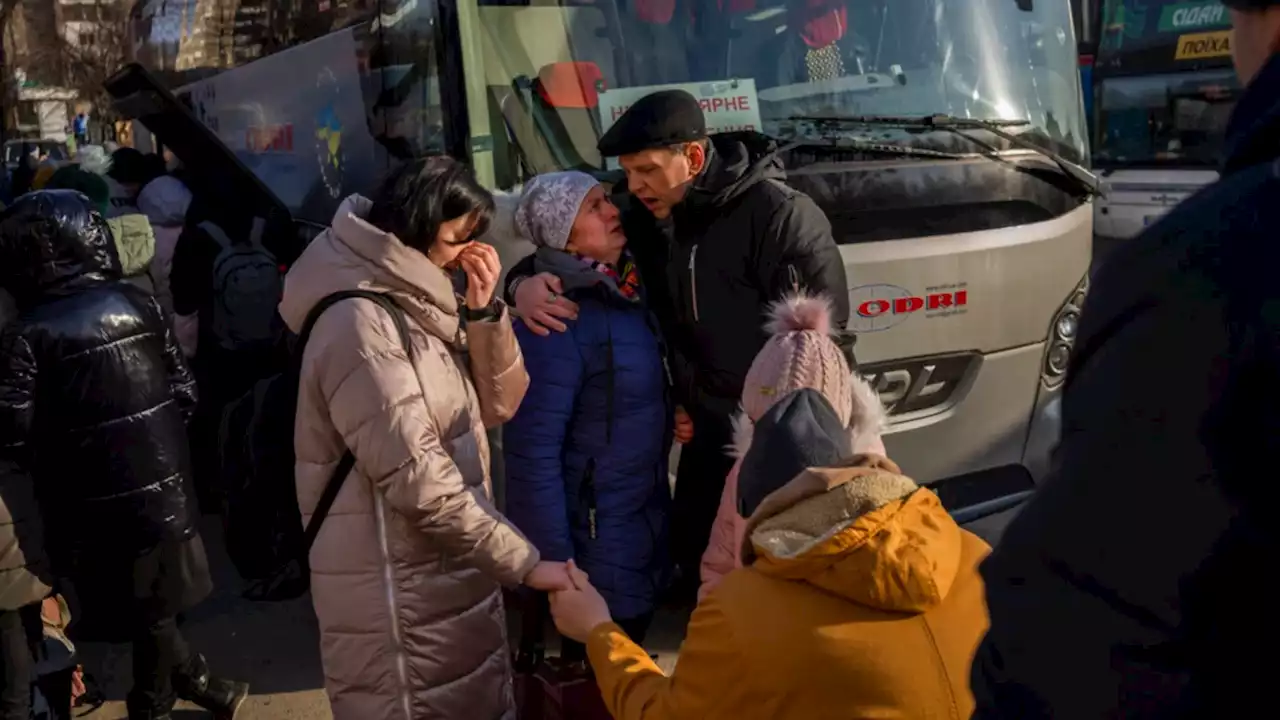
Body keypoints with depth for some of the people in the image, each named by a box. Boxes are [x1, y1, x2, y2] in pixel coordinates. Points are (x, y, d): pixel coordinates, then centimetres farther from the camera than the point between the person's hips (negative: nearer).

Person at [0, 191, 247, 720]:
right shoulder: (139, 304, -5)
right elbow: (185, 391, 0)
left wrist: (51, 458, 6)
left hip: (91, 504, -3)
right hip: (159, 483, 3)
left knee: (143, 610, 14)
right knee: (154, 605, 20)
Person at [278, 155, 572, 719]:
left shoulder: (420, 306, 8)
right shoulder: (360, 322, -21)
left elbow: (498, 406, 8)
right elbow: (418, 480, -26)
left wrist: (484, 312, -6)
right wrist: (525, 562, -21)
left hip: (453, 576, 9)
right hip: (399, 594, -9)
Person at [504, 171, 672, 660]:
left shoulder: (625, 293, 4)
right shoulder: (556, 321, -22)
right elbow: (533, 452, -24)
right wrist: (556, 564, -23)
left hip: (643, 519, 8)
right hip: (596, 538, -8)